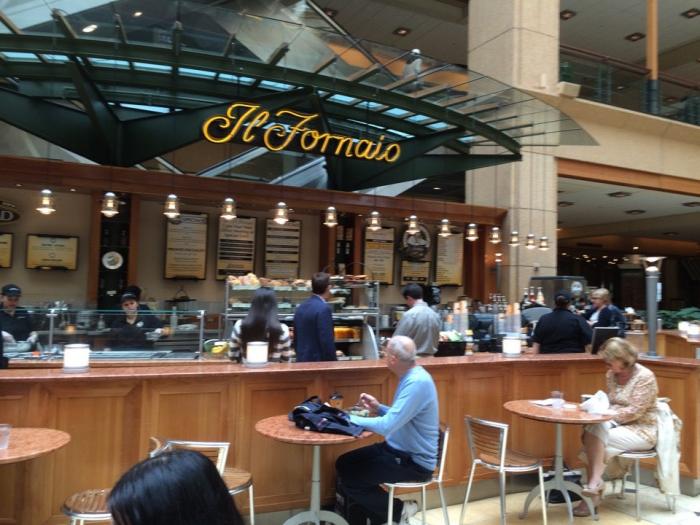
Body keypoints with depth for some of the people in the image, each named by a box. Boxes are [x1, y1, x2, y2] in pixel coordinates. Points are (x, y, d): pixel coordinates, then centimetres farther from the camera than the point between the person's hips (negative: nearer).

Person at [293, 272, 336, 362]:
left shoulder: (301, 307, 8)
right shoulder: (323, 309, -16)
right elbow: (327, 341, -18)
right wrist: (332, 362, -11)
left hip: (302, 361, 8)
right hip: (319, 361, -8)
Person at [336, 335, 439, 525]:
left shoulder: (417, 383, -27)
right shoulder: (411, 376, 5)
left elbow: (387, 426, -31)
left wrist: (350, 418, -20)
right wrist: (378, 408, 3)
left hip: (414, 462, -10)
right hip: (399, 449, 10)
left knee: (349, 477, -11)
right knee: (344, 464, 7)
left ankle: (400, 510, 5)